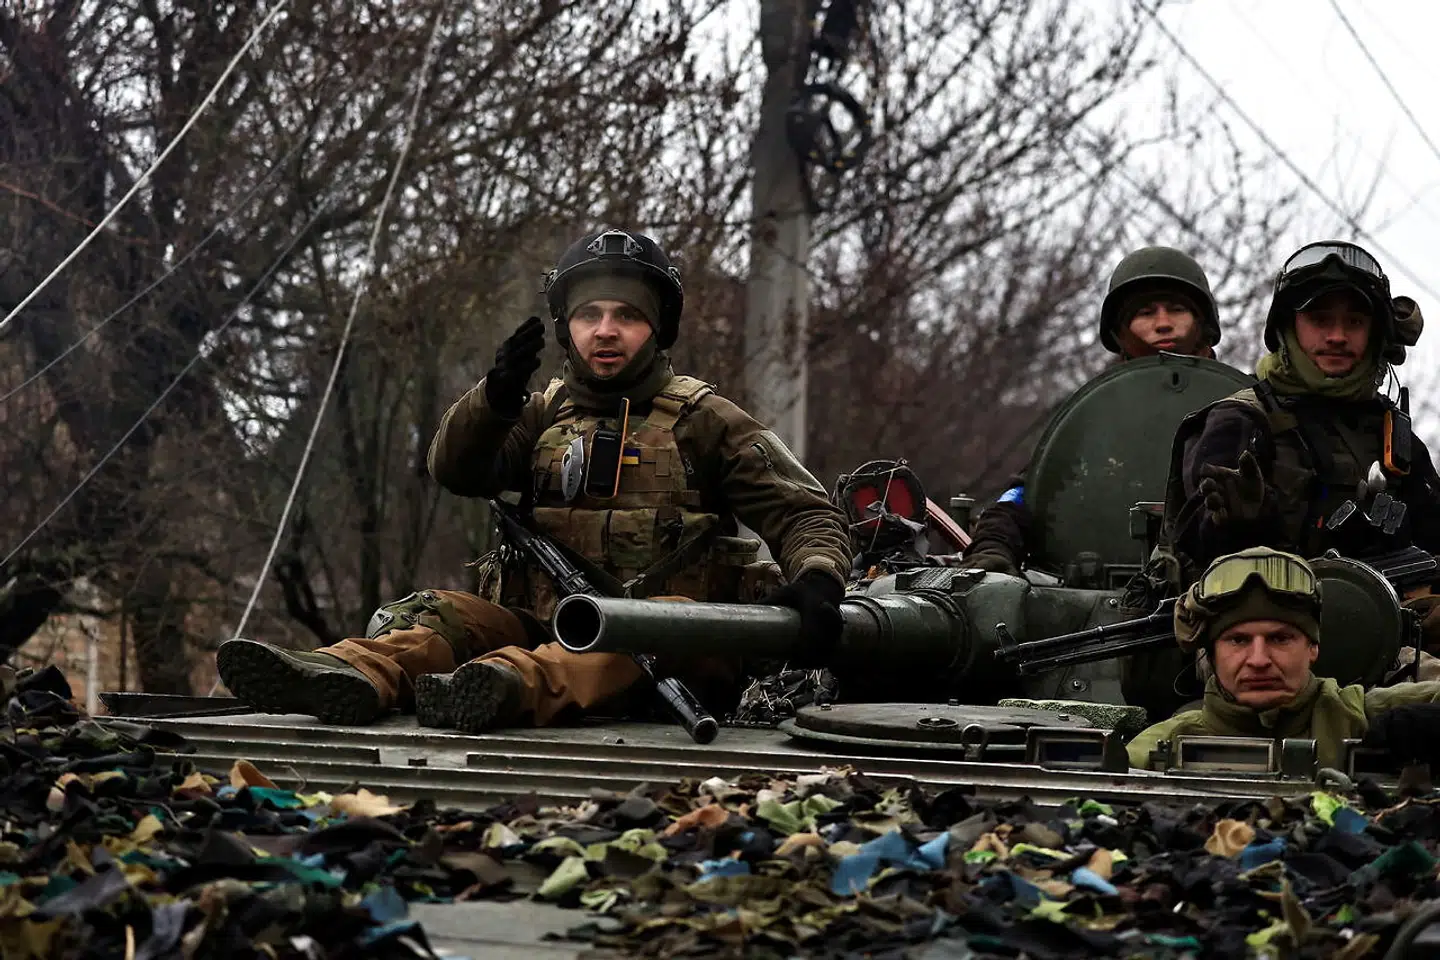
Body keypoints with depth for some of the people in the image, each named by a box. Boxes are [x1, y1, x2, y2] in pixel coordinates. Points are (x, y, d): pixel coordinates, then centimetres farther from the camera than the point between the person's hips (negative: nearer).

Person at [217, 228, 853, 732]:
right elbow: (455, 470, 4)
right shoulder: (547, 412, 19)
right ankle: (344, 677, -53)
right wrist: (495, 398, -16)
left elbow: (805, 512, 4)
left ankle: (506, 687, -64)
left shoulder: (704, 421, 9)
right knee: (441, 613, -20)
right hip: (540, 622, 4)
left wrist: (817, 575, -19)